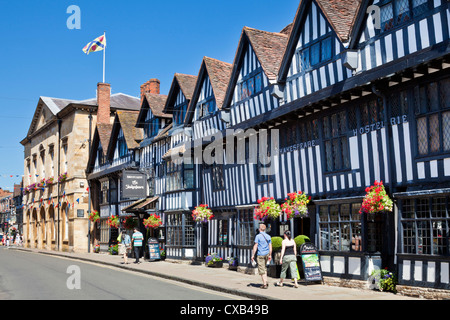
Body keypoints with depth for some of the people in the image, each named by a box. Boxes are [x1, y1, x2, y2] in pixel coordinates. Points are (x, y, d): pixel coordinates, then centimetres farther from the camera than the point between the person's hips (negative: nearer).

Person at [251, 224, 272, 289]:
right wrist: (270, 255, 16)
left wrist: (252, 255, -7)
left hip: (260, 255, -6)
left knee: (261, 270, -1)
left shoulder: (258, 236, -9)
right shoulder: (268, 236, 7)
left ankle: (265, 284, -5)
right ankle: (266, 282, 14)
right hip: (267, 254, 6)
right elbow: (270, 247, 8)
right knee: (264, 268, 22)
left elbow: (255, 246, -12)